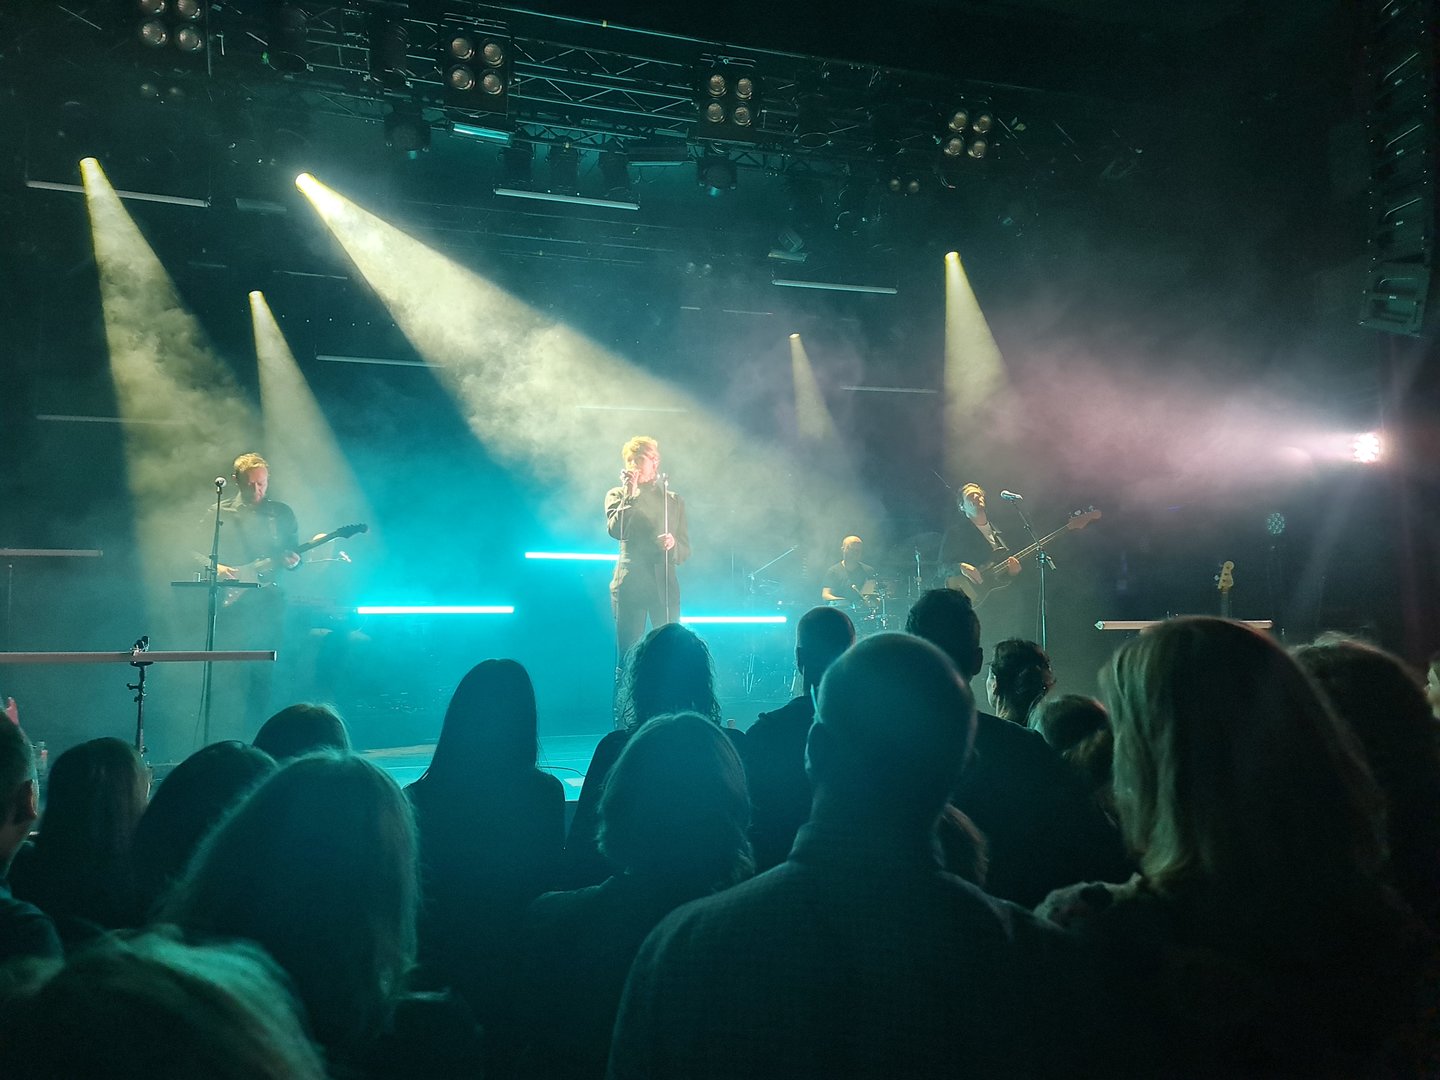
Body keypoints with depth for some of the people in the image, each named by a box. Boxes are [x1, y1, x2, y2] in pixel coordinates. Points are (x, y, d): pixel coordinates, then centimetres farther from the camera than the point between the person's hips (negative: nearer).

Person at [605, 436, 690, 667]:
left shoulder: (674, 501, 17)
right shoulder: (617, 495, 11)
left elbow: (686, 550, 12)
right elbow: (616, 531, -8)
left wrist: (672, 545, -9)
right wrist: (630, 492, -8)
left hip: (665, 587, 2)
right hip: (630, 585, -2)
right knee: (626, 660, -3)